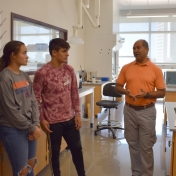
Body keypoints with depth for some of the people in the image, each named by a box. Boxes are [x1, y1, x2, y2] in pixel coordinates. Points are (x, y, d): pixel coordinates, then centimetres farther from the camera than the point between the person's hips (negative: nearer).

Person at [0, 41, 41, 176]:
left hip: (29, 128, 7)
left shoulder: (25, 76, 7)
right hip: (13, 130, -7)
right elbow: (11, 110, -17)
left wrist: (36, 125, -5)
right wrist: (32, 128, -12)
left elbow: (33, 102, 7)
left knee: (31, 165, 17)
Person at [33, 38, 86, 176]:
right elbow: (36, 98, -10)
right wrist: (41, 119, -11)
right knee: (55, 152, 11)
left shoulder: (69, 70, 2)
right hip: (53, 121, -5)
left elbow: (74, 94, 7)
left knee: (77, 149, 16)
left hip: (70, 119, 5)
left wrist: (77, 114, 5)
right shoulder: (42, 73, -14)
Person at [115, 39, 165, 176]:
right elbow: (118, 86, 8)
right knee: (133, 144, 14)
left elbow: (162, 92, -3)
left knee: (146, 146, 5)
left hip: (147, 111, -3)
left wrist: (147, 94, -20)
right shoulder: (126, 68, 4)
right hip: (130, 110, 3)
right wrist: (125, 91, -14)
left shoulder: (156, 69, -4)